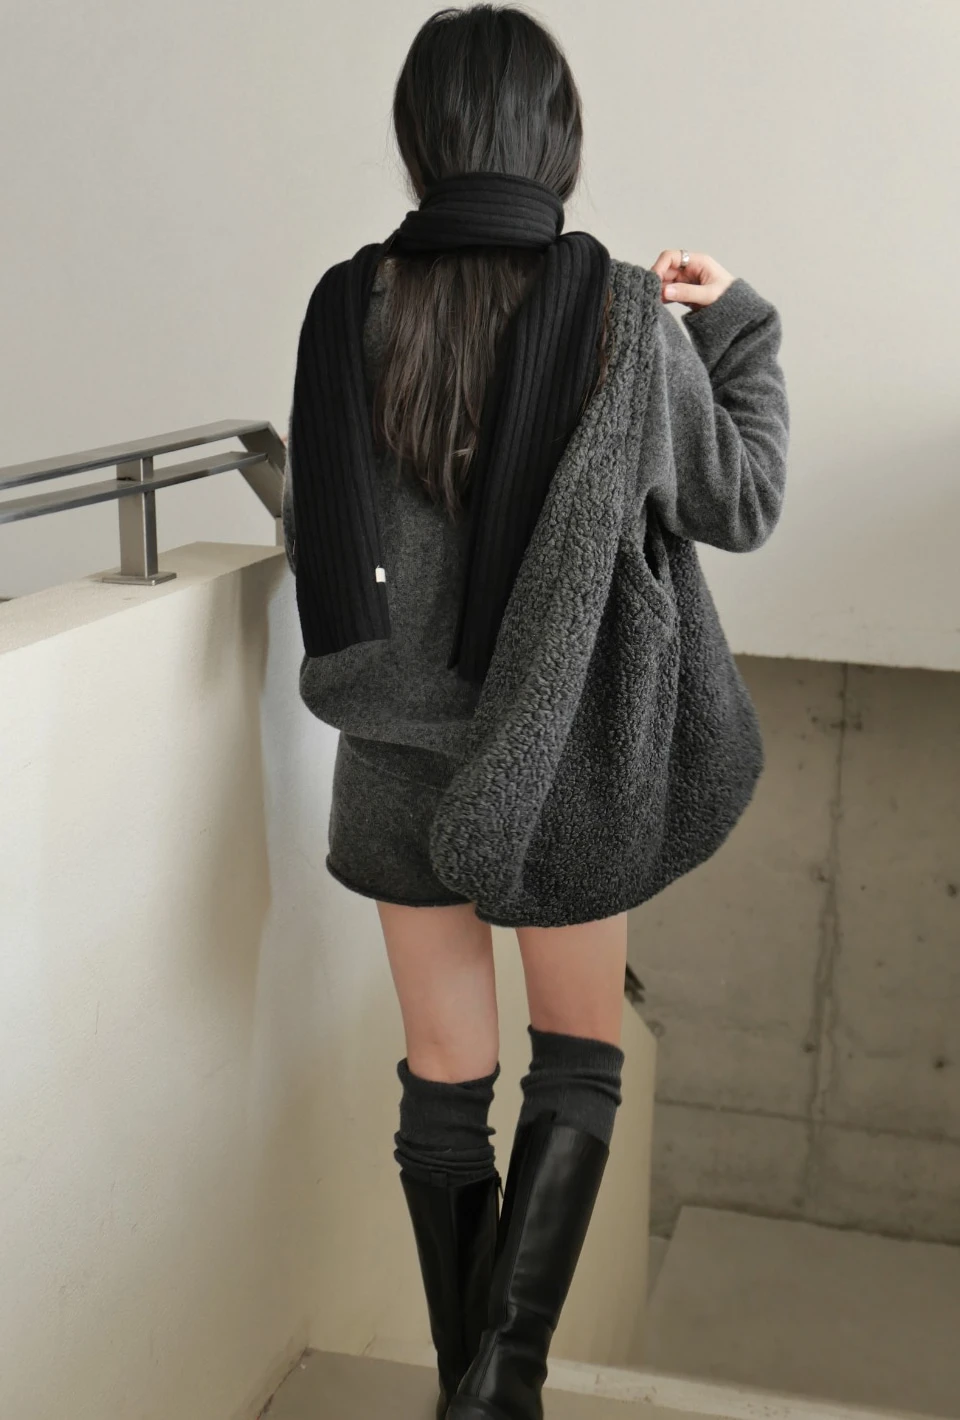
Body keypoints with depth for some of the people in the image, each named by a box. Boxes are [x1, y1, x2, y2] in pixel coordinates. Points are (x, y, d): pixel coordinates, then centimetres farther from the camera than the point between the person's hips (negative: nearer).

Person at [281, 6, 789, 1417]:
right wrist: (738, 322, 10)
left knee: (444, 1076, 15)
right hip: (566, 757, -2)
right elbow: (742, 502, 1)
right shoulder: (622, 315, -13)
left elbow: (319, 530, 5)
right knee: (578, 1061, 17)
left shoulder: (348, 307, -6)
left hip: (400, 754, 2)